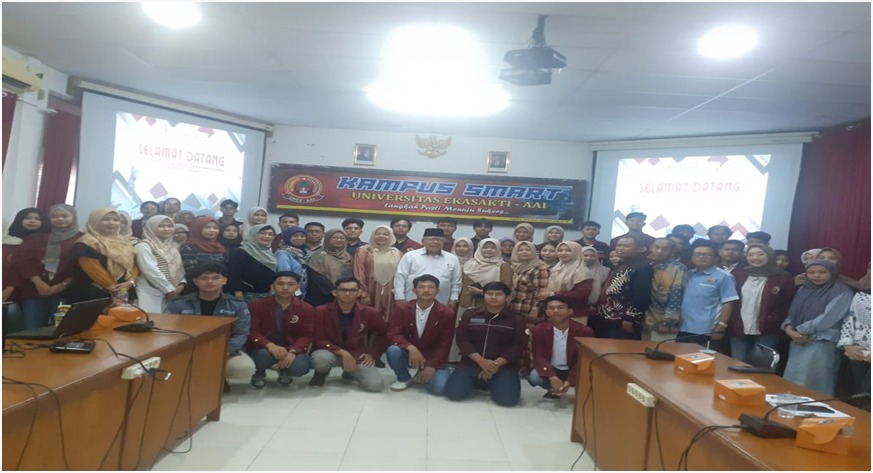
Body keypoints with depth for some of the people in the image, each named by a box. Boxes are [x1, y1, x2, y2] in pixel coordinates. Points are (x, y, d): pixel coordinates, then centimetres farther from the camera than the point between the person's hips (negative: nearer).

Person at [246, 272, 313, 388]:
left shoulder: (306, 309, -2)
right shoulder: (256, 305, -6)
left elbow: (307, 335, -6)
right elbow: (251, 331, -13)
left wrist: (293, 352, -27)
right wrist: (269, 345, -33)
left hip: (290, 350, 1)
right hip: (263, 348, -1)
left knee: (300, 366, -31)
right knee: (264, 355, -37)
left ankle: (284, 371, 11)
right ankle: (259, 374, 4)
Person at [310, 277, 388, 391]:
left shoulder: (369, 313, -6)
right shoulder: (321, 311, -12)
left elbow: (384, 334, 8)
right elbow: (319, 340, -11)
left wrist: (373, 354, -5)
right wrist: (342, 353, -22)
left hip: (357, 355, 2)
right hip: (331, 352, -2)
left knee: (376, 385, -19)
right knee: (320, 358, -39)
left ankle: (350, 372, 18)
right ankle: (321, 373, 4)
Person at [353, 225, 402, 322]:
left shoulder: (397, 254, 12)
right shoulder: (363, 252, 2)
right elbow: (358, 275, -3)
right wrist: (363, 295, -10)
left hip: (391, 295, 3)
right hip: (370, 293, -3)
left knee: (388, 321, 4)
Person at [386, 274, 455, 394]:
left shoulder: (447, 313, -12)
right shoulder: (402, 308, -9)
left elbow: (445, 344, -10)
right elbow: (393, 334, -14)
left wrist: (432, 365, -18)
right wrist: (410, 347, -31)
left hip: (434, 358, -1)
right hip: (409, 353, 1)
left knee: (438, 388, -24)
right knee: (393, 350, -31)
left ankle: (424, 373, 13)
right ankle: (404, 378, 1)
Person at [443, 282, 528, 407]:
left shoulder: (517, 319, 2)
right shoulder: (470, 315, 7)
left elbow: (518, 346, -4)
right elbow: (462, 339, -1)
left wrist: (496, 364, -15)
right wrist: (481, 361, -14)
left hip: (504, 366, -1)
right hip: (471, 363, 2)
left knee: (508, 399, -23)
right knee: (453, 393, -16)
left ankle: (494, 384, 11)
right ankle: (477, 382, 15)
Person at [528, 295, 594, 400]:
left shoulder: (585, 331, -14)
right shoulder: (539, 330, -10)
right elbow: (539, 357, -16)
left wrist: (569, 381, -27)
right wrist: (552, 377, -34)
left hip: (572, 371, -1)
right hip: (550, 371, 1)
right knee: (534, 376, -29)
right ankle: (553, 390, 5)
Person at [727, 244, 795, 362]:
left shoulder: (783, 277, -1)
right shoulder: (741, 275, 10)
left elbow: (787, 304, -2)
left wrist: (773, 320, -10)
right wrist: (731, 324, 2)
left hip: (766, 332, -4)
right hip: (739, 330, 4)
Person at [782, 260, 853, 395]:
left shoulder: (842, 293, -5)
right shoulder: (803, 290, 14)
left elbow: (827, 318, -14)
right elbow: (792, 313, 12)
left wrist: (799, 330, -10)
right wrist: (789, 329, -9)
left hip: (822, 344, -6)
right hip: (798, 342, 6)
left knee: (813, 385, -6)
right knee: (792, 383, 7)